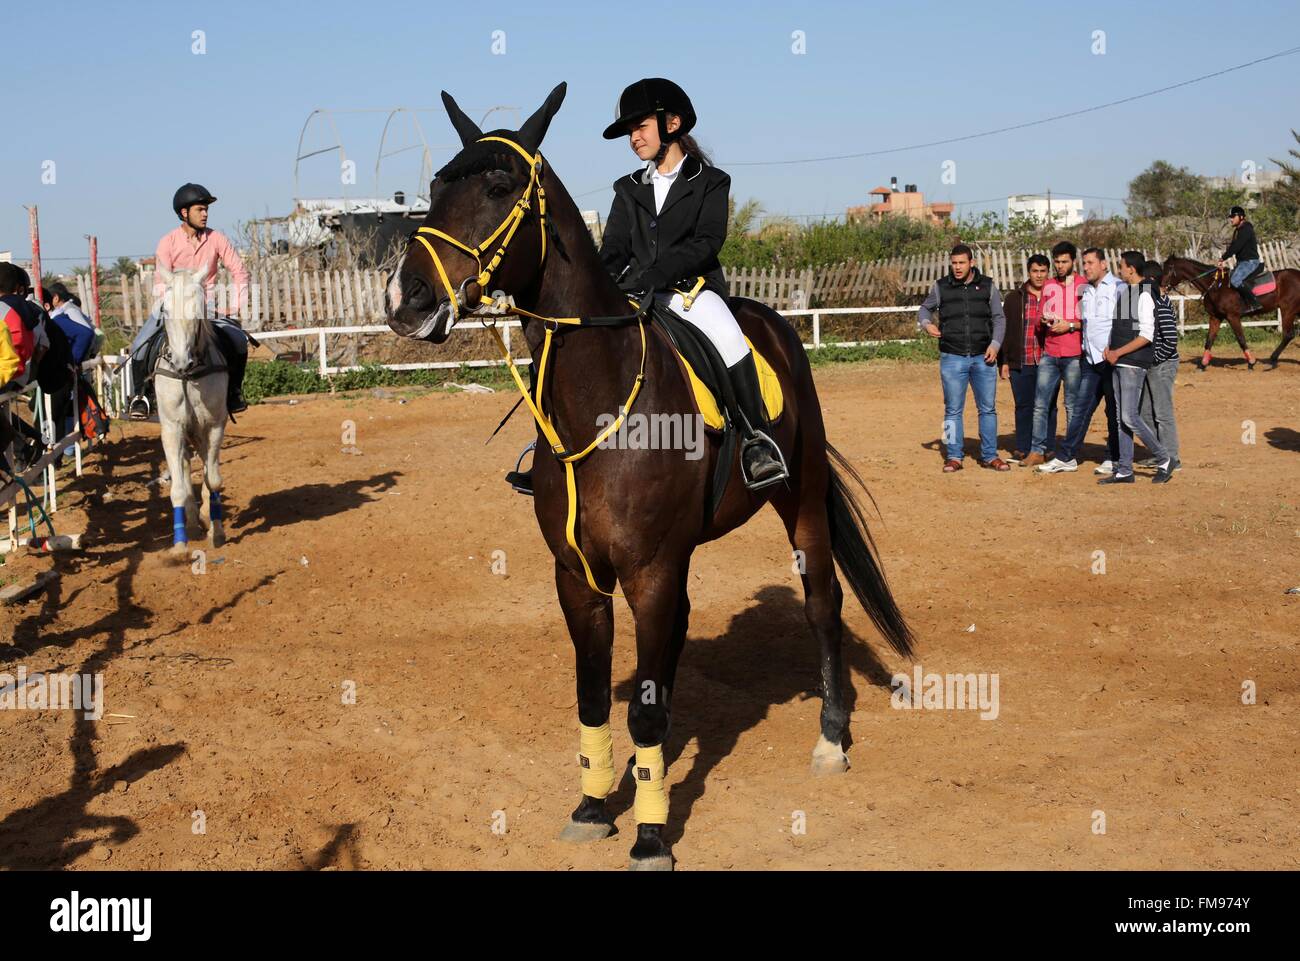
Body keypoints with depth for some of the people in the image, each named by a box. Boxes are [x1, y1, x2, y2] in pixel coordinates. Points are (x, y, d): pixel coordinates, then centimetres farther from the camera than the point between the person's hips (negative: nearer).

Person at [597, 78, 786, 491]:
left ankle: (757, 439, -26)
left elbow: (707, 243, -8)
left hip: (691, 288, -4)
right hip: (635, 294, 4)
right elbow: (613, 252, 12)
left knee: (728, 337, -34)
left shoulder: (709, 182, 7)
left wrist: (652, 275, -22)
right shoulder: (629, 189, 20)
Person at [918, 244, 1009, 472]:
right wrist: (926, 323, -4)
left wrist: (995, 344, -5)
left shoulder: (987, 286, 6)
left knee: (988, 408, 4)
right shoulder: (941, 287, 4)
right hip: (952, 358, -1)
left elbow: (999, 318, 9)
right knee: (953, 410, 3)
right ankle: (954, 457, 10)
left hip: (983, 358, 1)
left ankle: (989, 456, 12)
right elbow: (924, 309, 18)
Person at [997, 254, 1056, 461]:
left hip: (1048, 362, 0)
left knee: (1048, 407, 3)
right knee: (1023, 406, 5)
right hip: (1020, 363, 0)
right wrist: (1003, 361, 3)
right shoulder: (1014, 298, 8)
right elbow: (1005, 330, 8)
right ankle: (1022, 448, 13)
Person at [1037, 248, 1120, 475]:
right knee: (1080, 409, 5)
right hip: (1090, 359, 6)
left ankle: (1113, 459, 11)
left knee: (1114, 411, 3)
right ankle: (1066, 458, 6)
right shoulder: (1084, 290, 17)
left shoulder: (1118, 288, -4)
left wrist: (1113, 347, -18)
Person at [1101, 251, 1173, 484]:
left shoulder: (1144, 295, -12)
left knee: (1130, 417, -11)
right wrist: (1109, 348, 7)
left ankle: (1164, 461, 2)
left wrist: (1118, 352, -16)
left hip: (1134, 364, -9)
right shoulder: (1124, 291, 16)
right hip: (1119, 363, 9)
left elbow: (1146, 336, -17)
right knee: (1121, 417, 9)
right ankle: (1124, 471, 13)